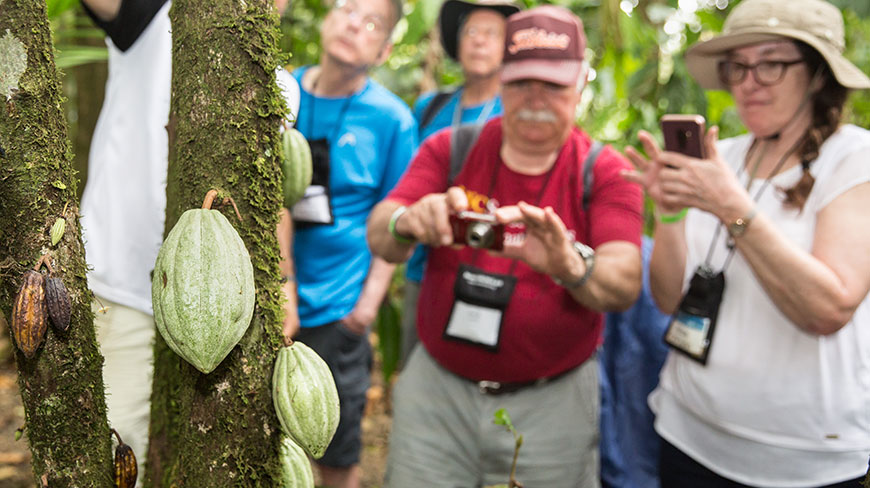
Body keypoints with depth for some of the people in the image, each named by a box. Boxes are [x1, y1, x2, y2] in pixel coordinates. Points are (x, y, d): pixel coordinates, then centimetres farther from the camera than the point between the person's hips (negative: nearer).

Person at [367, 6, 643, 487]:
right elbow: (379, 239, -10)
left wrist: (570, 266, -41)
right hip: (436, 386, 1)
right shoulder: (449, 149, -1)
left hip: (551, 403, -1)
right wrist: (408, 224, -34)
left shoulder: (604, 172, -6)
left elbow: (626, 284, -18)